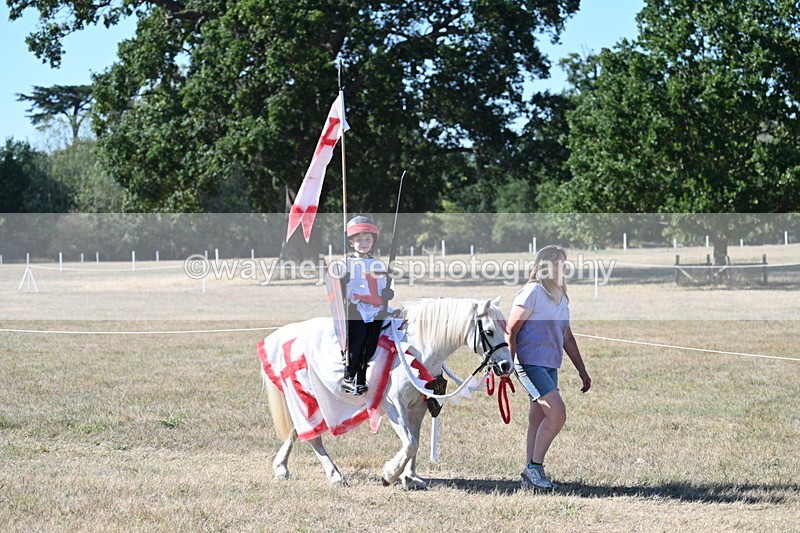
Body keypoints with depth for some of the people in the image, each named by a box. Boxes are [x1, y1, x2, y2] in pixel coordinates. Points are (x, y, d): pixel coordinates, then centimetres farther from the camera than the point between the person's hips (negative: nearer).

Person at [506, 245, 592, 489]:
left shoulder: (561, 297, 16)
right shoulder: (532, 293, -10)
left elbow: (567, 338, 24)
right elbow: (511, 331, -12)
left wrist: (582, 370, 23)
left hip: (550, 367, 8)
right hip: (530, 364, -8)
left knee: (538, 420, 9)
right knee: (557, 412, -17)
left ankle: (531, 474, 13)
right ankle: (534, 467, -10)